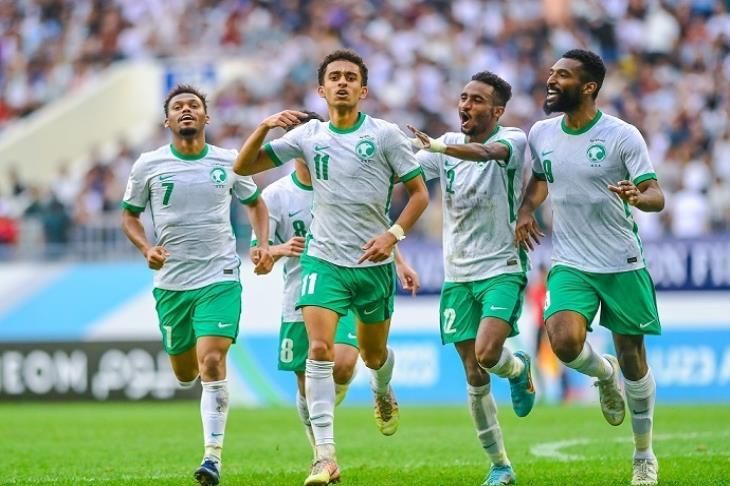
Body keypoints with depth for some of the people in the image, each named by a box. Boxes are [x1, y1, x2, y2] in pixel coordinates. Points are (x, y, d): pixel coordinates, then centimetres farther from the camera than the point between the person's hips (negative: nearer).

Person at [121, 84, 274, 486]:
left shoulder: (228, 162, 1)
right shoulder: (149, 165, -1)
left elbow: (255, 203, 18)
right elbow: (129, 216, 10)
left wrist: (263, 244, 2)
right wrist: (147, 248, -9)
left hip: (220, 276, -2)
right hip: (170, 281, 2)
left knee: (211, 361, -18)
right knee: (185, 374, 10)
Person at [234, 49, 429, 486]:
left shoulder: (385, 135, -4)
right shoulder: (308, 135, 1)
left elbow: (419, 192, 0)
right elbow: (243, 168, 2)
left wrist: (393, 235, -15)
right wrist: (264, 128, -15)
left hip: (374, 262, 0)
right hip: (324, 259, 0)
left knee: (373, 354, 16)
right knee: (320, 349, -18)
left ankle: (383, 394, 54)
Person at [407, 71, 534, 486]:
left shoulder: (512, 139, -9)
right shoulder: (448, 145, 7)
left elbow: (487, 151, -32)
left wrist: (436, 146, -48)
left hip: (502, 269, -5)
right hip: (458, 275, 5)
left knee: (486, 353, -24)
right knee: (474, 376, 4)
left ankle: (519, 368, 14)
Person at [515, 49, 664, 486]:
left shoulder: (622, 136, -12)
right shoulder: (541, 134, 2)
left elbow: (656, 196, -12)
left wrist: (637, 197, -35)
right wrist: (526, 210, 4)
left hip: (623, 265, -3)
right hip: (570, 265, 3)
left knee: (632, 358, 5)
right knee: (564, 340, -23)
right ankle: (604, 374, 14)